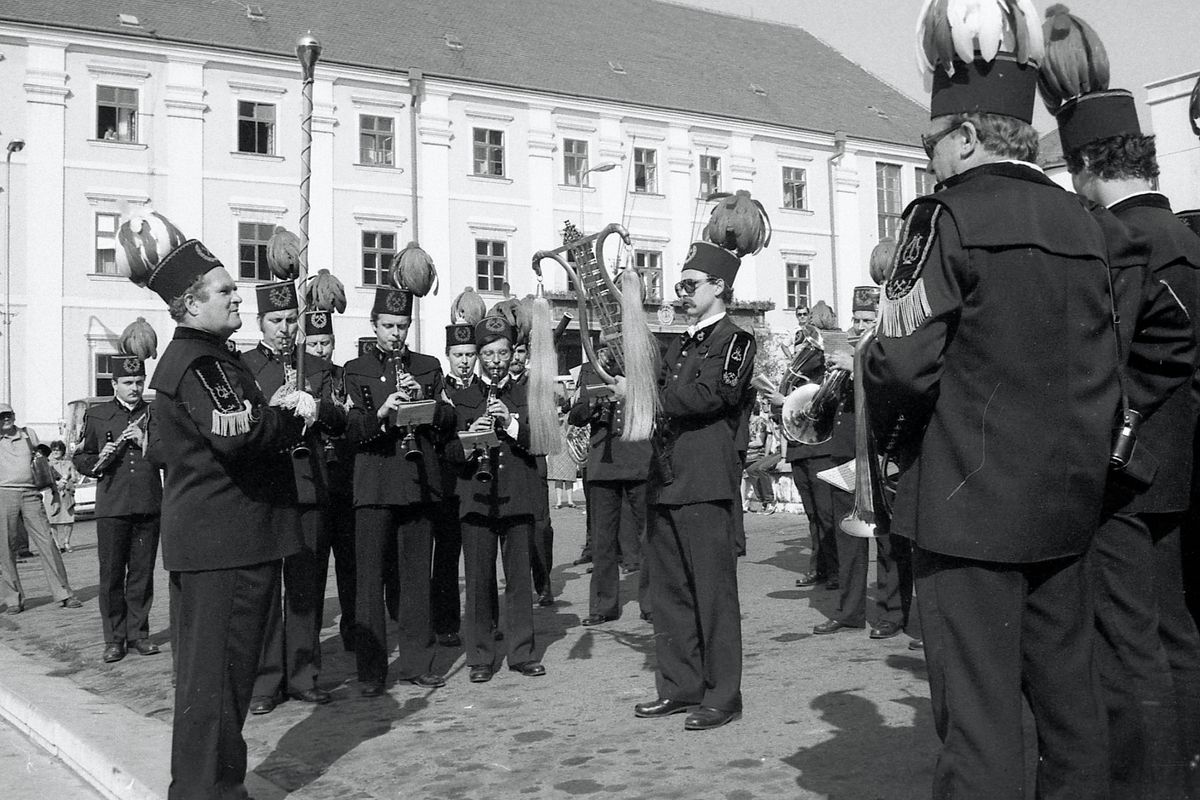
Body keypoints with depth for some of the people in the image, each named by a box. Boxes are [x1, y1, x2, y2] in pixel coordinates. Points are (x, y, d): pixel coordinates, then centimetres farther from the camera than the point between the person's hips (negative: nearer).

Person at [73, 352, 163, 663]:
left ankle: (138, 633, 16)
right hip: (111, 507, -1)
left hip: (149, 507, 1)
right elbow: (81, 459, 12)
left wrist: (146, 443, -9)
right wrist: (98, 461, -9)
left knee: (142, 573, 6)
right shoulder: (96, 415, 9)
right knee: (111, 575, 0)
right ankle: (114, 639, 10)